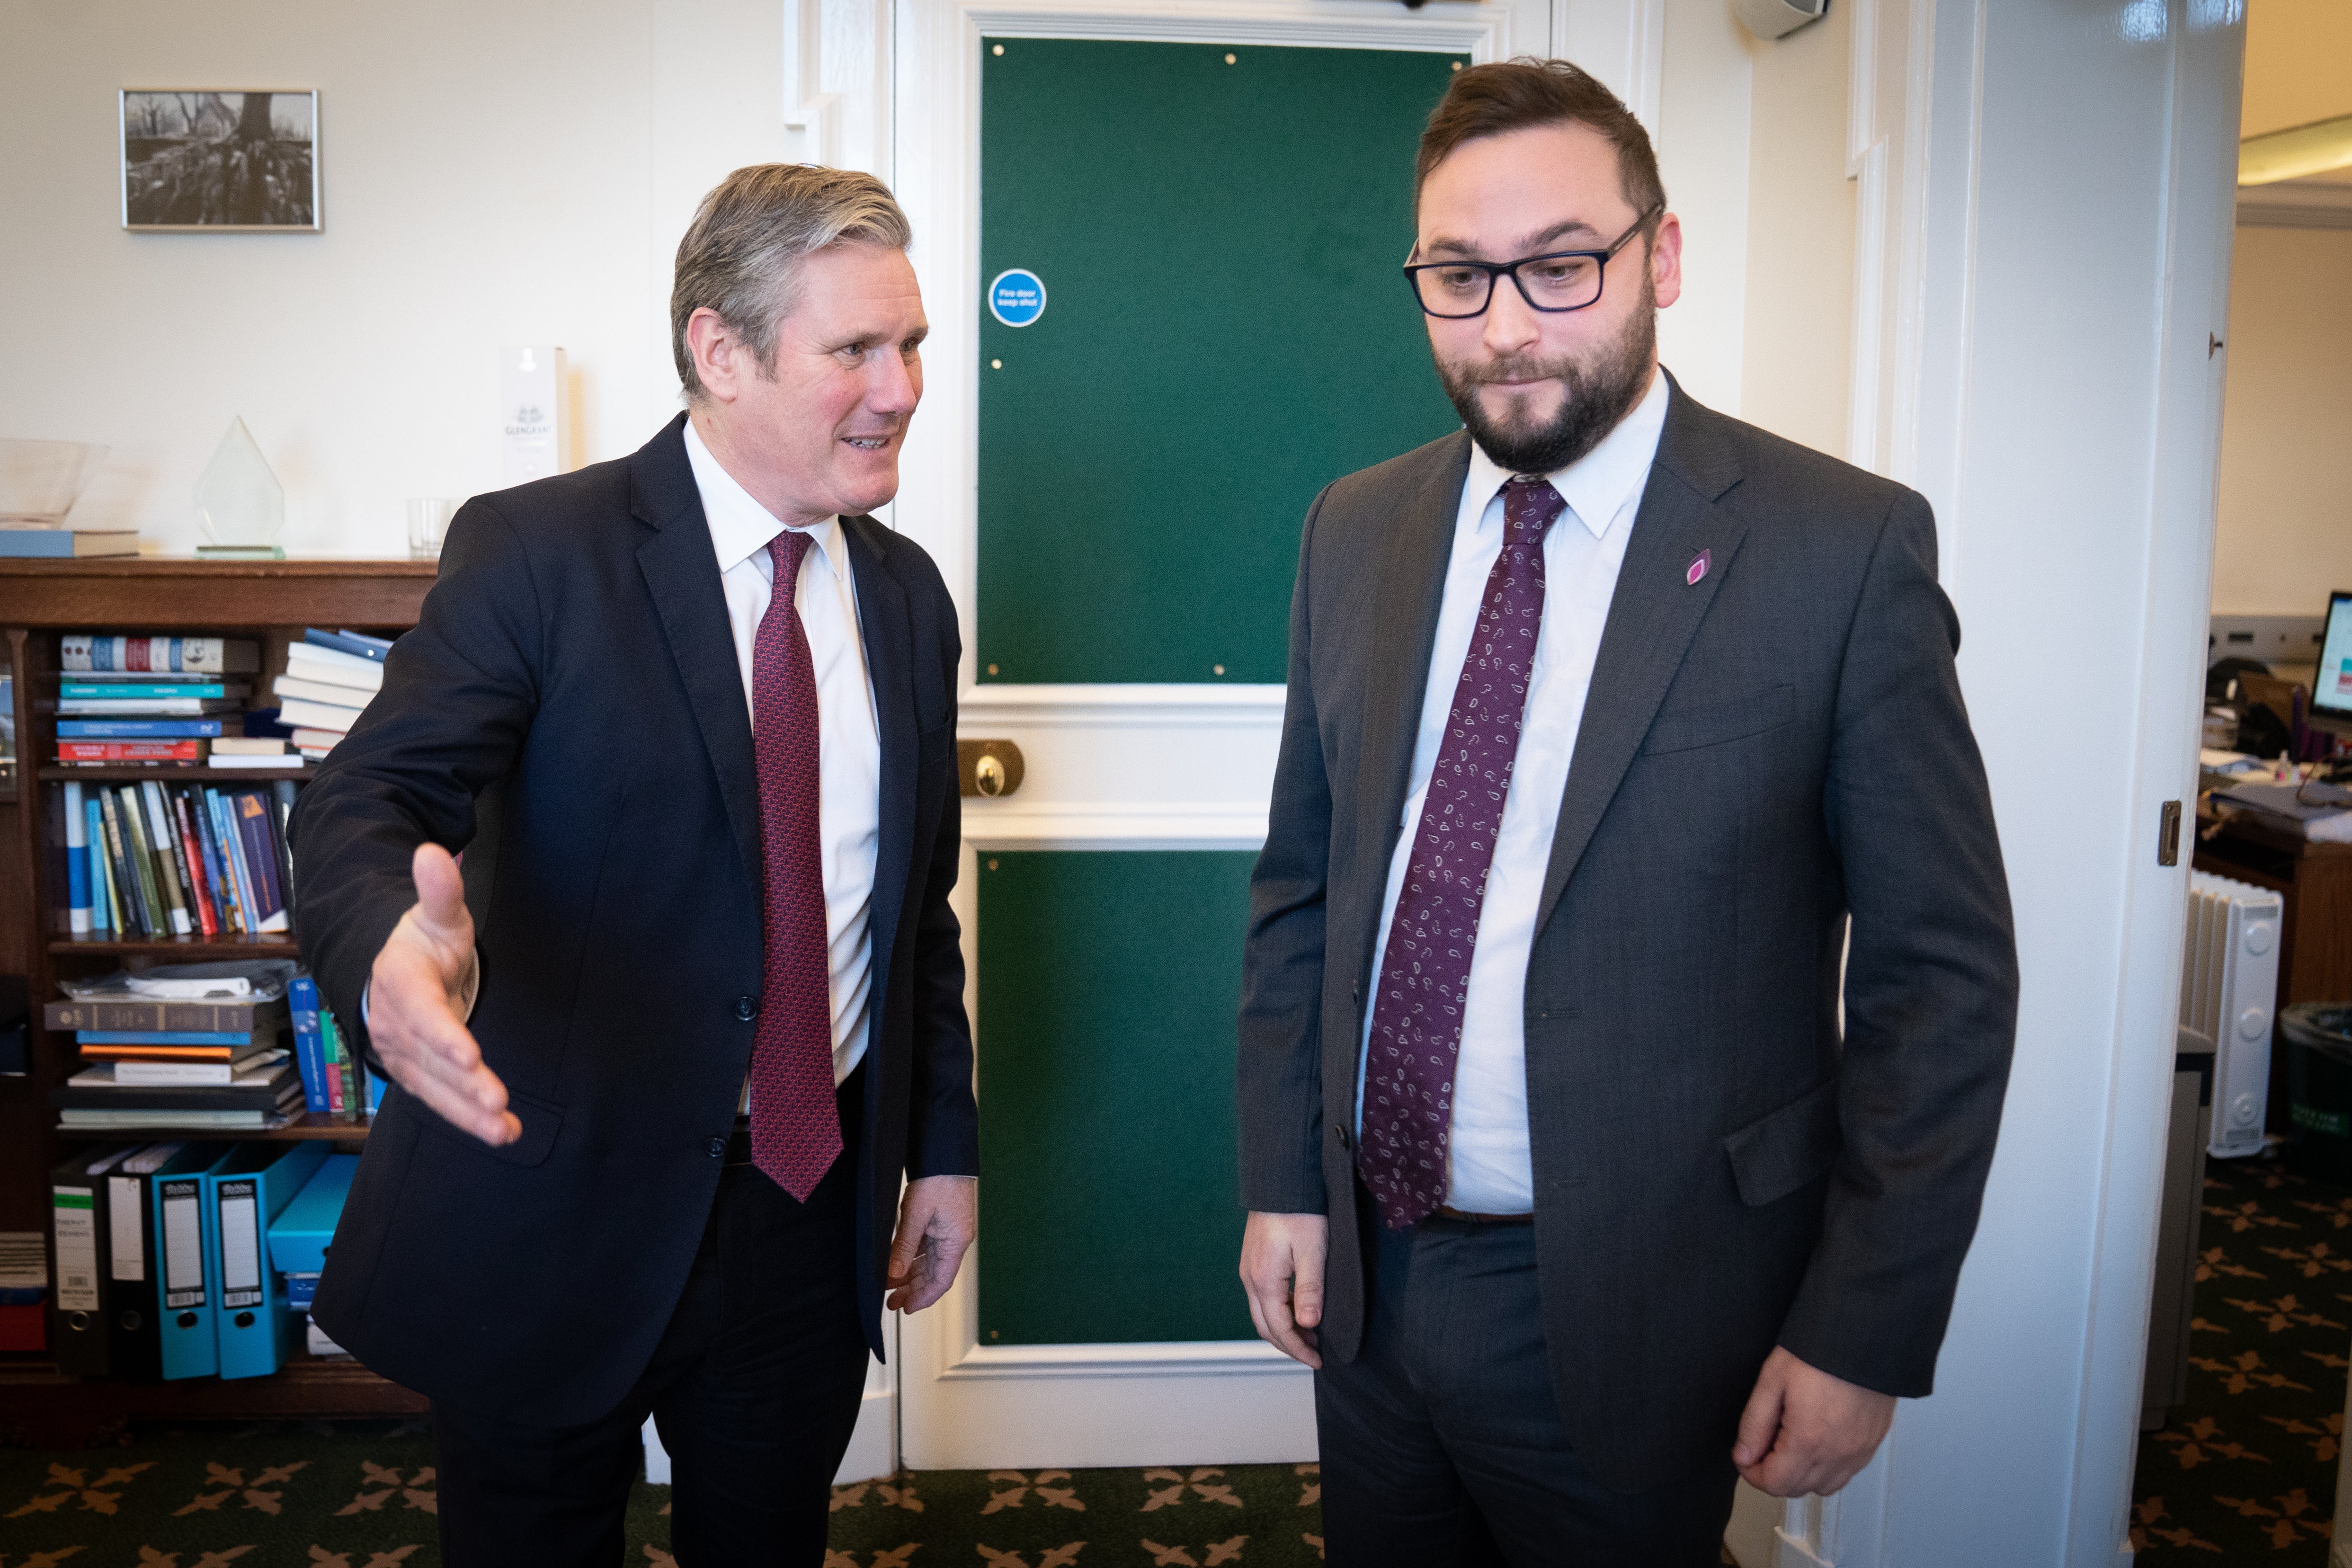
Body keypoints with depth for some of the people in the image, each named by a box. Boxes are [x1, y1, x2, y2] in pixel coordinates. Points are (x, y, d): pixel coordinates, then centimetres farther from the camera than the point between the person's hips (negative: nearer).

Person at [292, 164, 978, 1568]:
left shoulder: (907, 594, 5)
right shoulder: (537, 553, -11)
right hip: (557, 1205, -4)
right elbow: (367, 800, -22)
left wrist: (945, 1141, 11)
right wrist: (391, 951, -45)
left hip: (813, 1208, 5)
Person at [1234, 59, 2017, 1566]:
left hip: (1626, 1311, -4)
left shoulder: (1844, 548, -13)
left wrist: (1865, 1330, -11)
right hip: (1365, 1269, 5)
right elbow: (1301, 886, 8)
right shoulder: (1356, 531, 2)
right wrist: (1284, 1179, 4)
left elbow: (1942, 972, -10)